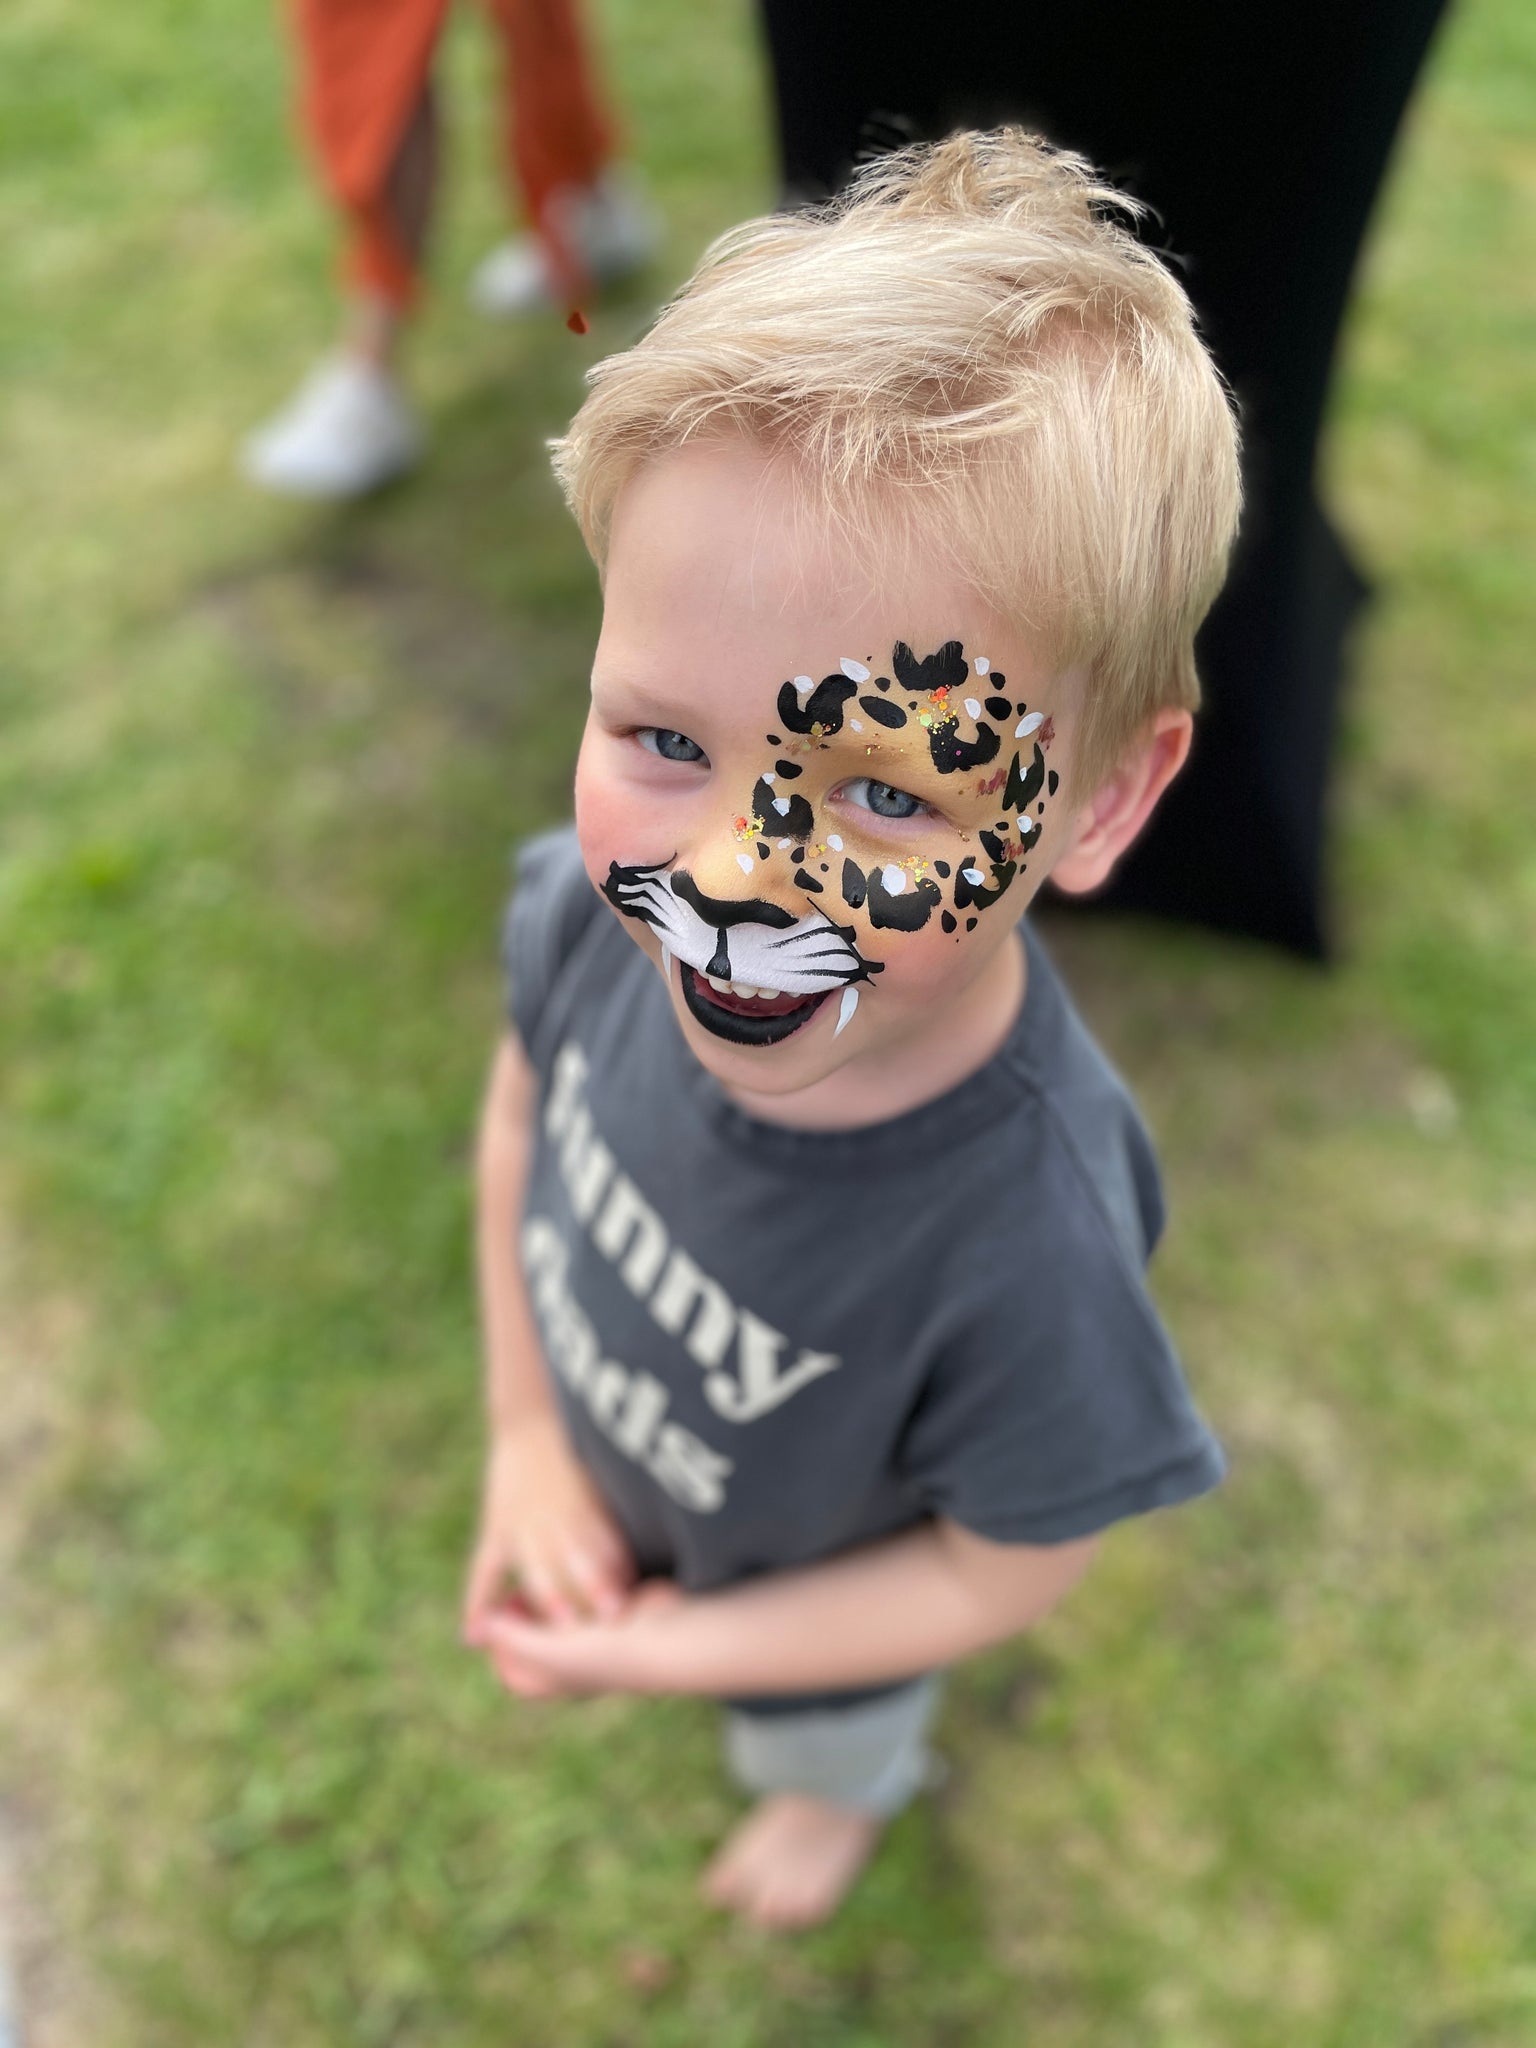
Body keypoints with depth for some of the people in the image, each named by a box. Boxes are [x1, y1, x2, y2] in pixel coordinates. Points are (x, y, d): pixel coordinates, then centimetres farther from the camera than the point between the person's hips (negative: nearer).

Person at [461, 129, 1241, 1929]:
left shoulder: (1022, 1240, -45)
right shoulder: (601, 904, -33)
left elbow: (1005, 1570, -24)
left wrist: (683, 1647, -16)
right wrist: (524, 1432, -7)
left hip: (809, 1584, -3)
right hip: (602, 1482, 4)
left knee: (818, 1727, 32)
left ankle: (844, 1783, 71)